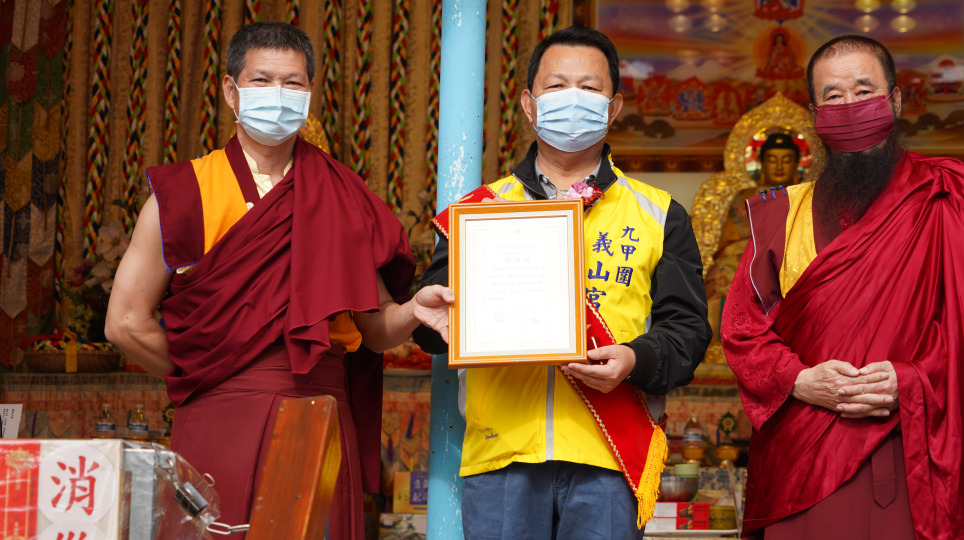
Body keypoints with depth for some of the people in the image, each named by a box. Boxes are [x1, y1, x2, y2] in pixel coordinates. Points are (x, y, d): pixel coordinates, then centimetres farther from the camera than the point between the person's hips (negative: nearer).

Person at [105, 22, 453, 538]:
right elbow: (126, 322, 2)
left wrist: (412, 311, -10)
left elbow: (375, 328, 10)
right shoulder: (184, 191, 3)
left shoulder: (342, 199, 10)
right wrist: (206, 378, 5)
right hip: (219, 426, -2)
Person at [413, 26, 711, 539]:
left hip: (608, 460, 0)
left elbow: (686, 327, 8)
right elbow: (427, 325, 10)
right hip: (500, 454, 1)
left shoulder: (658, 215, 13)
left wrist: (637, 360, -13)